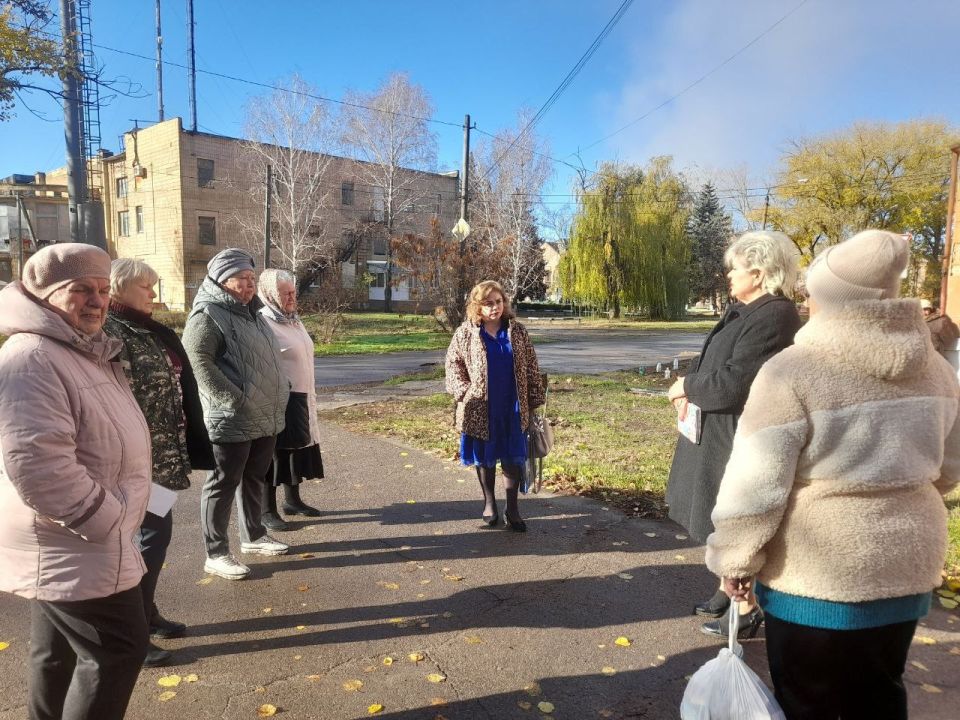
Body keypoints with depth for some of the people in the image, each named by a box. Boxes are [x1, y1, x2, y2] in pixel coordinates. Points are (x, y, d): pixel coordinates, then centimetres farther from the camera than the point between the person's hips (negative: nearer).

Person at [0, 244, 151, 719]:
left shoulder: (86, 351, 12)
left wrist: (111, 513, 19)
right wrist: (104, 518, -21)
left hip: (67, 541, 10)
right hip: (72, 543, -10)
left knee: (60, 649, 22)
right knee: (118, 647, -3)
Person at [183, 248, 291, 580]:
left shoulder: (252, 312, 17)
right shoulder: (208, 314, -12)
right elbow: (196, 361, -21)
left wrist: (279, 394, 17)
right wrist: (234, 400, -23)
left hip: (265, 416, 9)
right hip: (232, 420, -9)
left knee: (254, 479, 19)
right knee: (223, 484, 2)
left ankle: (253, 536, 34)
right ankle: (216, 554, 12)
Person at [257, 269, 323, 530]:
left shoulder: (294, 320, 13)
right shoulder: (264, 322, -14)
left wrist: (310, 396, 21)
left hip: (301, 398, 8)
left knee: (297, 448, 17)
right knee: (275, 453, 1)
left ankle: (293, 500, 32)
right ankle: (267, 510, 12)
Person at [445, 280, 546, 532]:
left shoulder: (517, 331, 2)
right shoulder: (465, 333, -2)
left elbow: (531, 368, 5)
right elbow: (453, 364, 3)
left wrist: (535, 399, 3)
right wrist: (463, 391, -10)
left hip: (512, 409, 1)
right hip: (480, 410, -1)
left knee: (513, 458, 4)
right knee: (484, 457, 12)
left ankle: (512, 508, 17)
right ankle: (489, 503, 30)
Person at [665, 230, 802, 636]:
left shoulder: (773, 318, -22)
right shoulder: (743, 310, 10)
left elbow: (730, 382, -27)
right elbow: (714, 362, 14)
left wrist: (686, 388, -10)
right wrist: (691, 389, -6)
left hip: (742, 440, -10)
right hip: (722, 433, 10)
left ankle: (749, 610, 21)